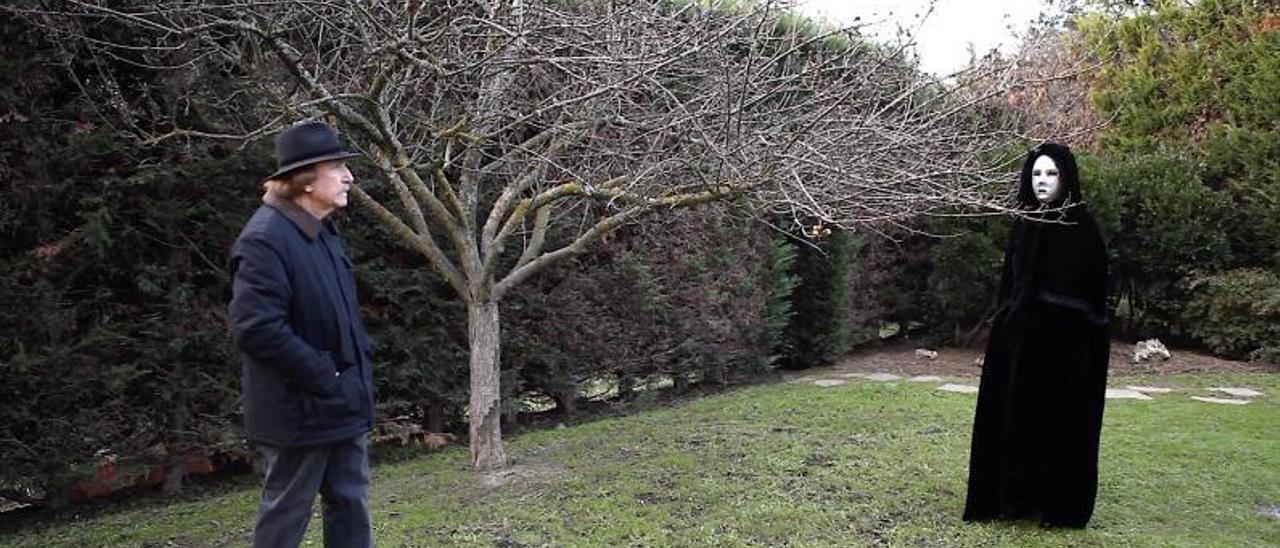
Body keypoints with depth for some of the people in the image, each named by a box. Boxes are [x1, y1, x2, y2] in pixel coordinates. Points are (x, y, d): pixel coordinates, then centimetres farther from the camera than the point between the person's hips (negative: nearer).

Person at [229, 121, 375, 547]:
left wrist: (360, 367, 7)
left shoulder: (323, 234, 9)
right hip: (300, 411, -8)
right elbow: (255, 328, -26)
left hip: (344, 404, 9)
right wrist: (325, 377, -20)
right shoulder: (265, 238, -19)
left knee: (351, 506, 15)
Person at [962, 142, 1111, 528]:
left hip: (1065, 341, -6)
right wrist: (1007, 324, 9)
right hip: (1021, 336, 6)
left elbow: (1094, 291, -8)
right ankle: (1019, 497, 19)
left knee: (1061, 420, 1)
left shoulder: (1082, 225, -6)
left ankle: (1063, 505, 12)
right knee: (1017, 415, 8)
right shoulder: (1025, 224, 11)